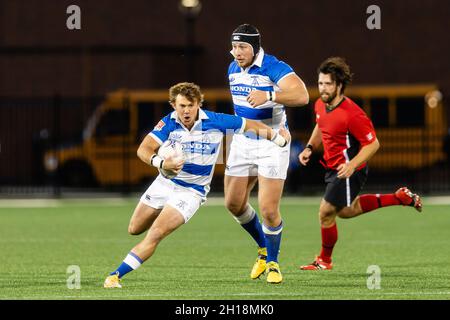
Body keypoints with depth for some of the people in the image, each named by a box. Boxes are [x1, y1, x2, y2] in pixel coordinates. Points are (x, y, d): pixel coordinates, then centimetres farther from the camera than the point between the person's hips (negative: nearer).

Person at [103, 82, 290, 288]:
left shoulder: (215, 122, -17)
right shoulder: (169, 123, -14)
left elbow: (251, 126, -4)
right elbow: (144, 149, -22)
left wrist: (277, 137, 2)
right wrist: (161, 163, -41)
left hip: (191, 191, -3)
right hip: (165, 183, 3)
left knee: (154, 236, -19)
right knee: (135, 230, 16)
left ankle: (115, 276, -17)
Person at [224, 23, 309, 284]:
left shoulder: (273, 68, -20)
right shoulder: (233, 70, 5)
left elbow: (302, 96, -36)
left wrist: (269, 96, -47)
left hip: (272, 143, -7)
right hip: (243, 142, 7)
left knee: (269, 210, -10)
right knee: (234, 204, 7)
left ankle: (273, 262, 12)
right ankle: (264, 249, 32)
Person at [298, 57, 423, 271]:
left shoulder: (352, 114, -28)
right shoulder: (320, 104, -3)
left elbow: (373, 144, -22)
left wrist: (352, 165, -32)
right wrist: (310, 148, 4)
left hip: (349, 171, -9)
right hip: (333, 168, 9)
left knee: (326, 212, -6)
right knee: (345, 211, 25)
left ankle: (324, 261, 17)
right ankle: (401, 198, 33)